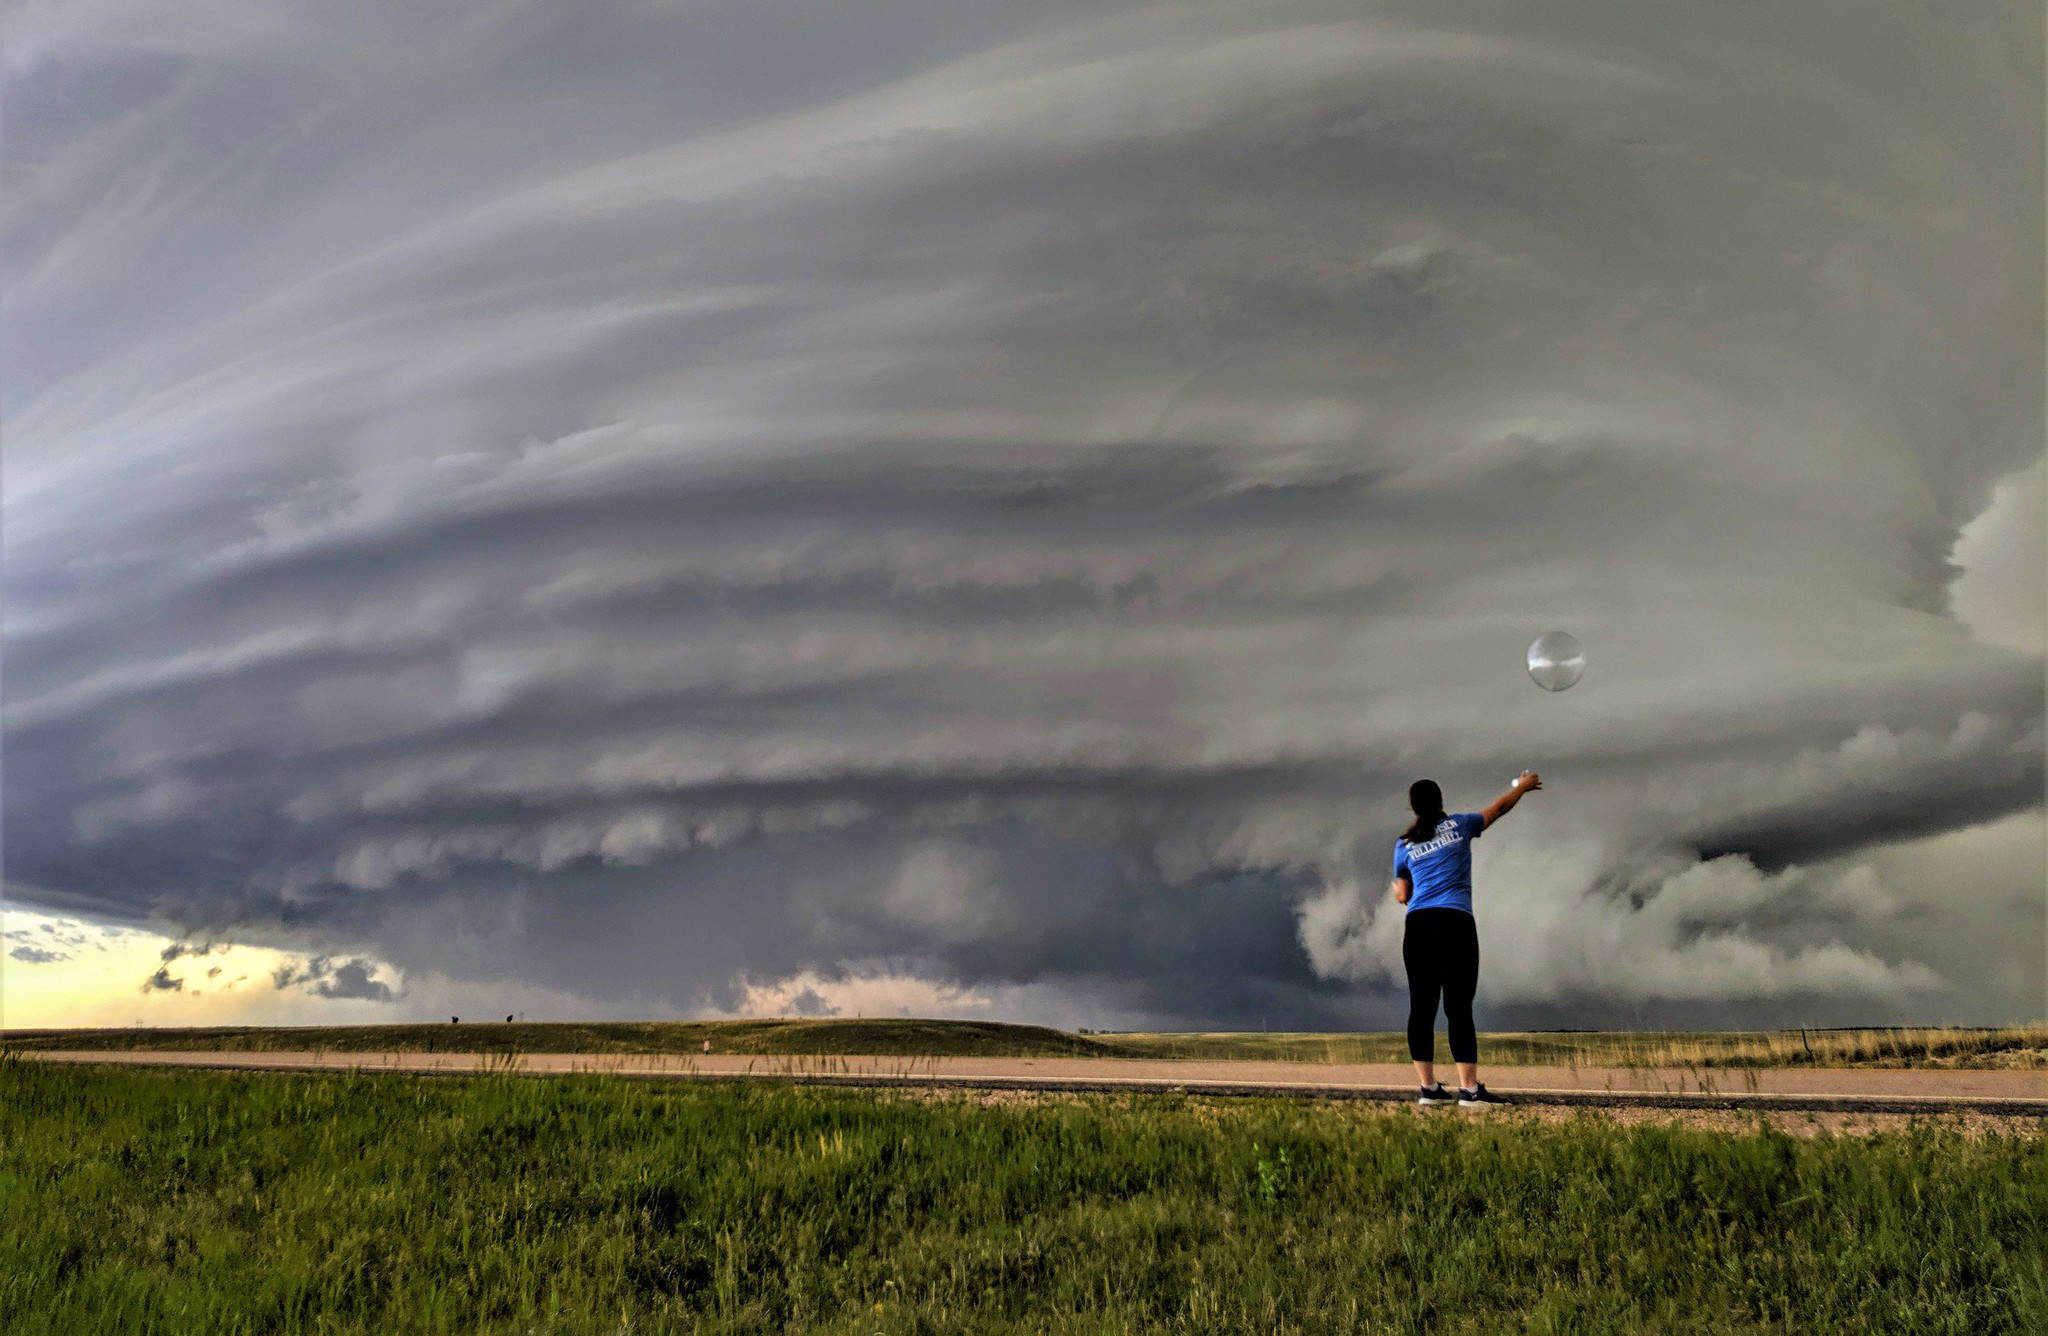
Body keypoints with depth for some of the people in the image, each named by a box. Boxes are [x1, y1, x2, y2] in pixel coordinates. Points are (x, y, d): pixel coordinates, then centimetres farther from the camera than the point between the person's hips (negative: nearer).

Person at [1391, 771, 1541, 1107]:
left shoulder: (1404, 845, 13)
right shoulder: (1459, 825, 9)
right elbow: (1499, 807, 25)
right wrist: (1523, 786, 43)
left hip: (1417, 925, 3)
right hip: (1454, 922, -3)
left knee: (1422, 1006, 5)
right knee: (1458, 1007, -6)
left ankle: (1428, 1088, 6)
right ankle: (1469, 1089, -9)